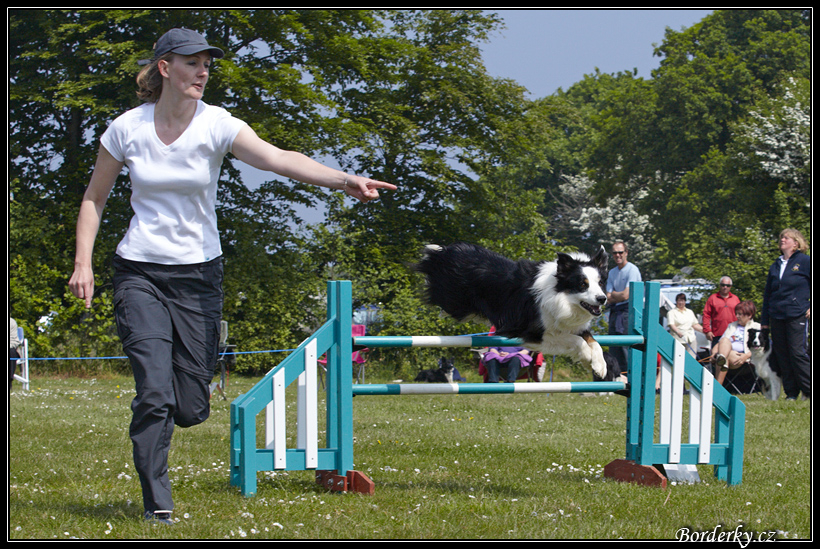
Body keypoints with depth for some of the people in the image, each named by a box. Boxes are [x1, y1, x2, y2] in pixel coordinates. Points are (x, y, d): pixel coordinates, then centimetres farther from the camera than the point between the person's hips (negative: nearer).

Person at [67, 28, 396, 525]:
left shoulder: (216, 126, -8)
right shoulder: (127, 129, -4)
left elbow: (277, 158, -23)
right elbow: (94, 199, 10)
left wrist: (344, 180, -38)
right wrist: (83, 263, 0)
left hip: (198, 274, 1)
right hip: (140, 273, -1)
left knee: (191, 408, 1)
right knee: (155, 392, -15)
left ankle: (152, 422, 38)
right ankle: (156, 503, -1)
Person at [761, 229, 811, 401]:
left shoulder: (805, 262, 1)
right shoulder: (775, 266, 17)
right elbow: (767, 294, 20)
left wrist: (811, 307, -6)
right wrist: (764, 320, 16)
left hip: (797, 316, -6)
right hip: (776, 318, 6)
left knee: (798, 353, -13)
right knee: (782, 355, 3)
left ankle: (808, 390, -6)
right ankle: (791, 393, 8)